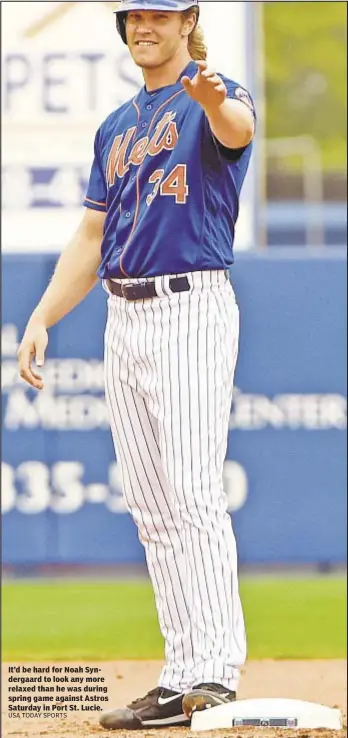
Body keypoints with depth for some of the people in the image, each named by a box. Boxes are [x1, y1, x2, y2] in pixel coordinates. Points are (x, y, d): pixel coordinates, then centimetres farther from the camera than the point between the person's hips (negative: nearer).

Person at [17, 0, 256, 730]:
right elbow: (91, 238, 22)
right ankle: (182, 678, 6)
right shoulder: (116, 128, 20)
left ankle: (217, 671, -17)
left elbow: (238, 130, -29)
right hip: (124, 320, 8)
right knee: (153, 510, 5)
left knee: (194, 496, -15)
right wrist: (41, 318, 11)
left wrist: (212, 100, -52)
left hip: (192, 310, -7)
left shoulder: (214, 99, -3)